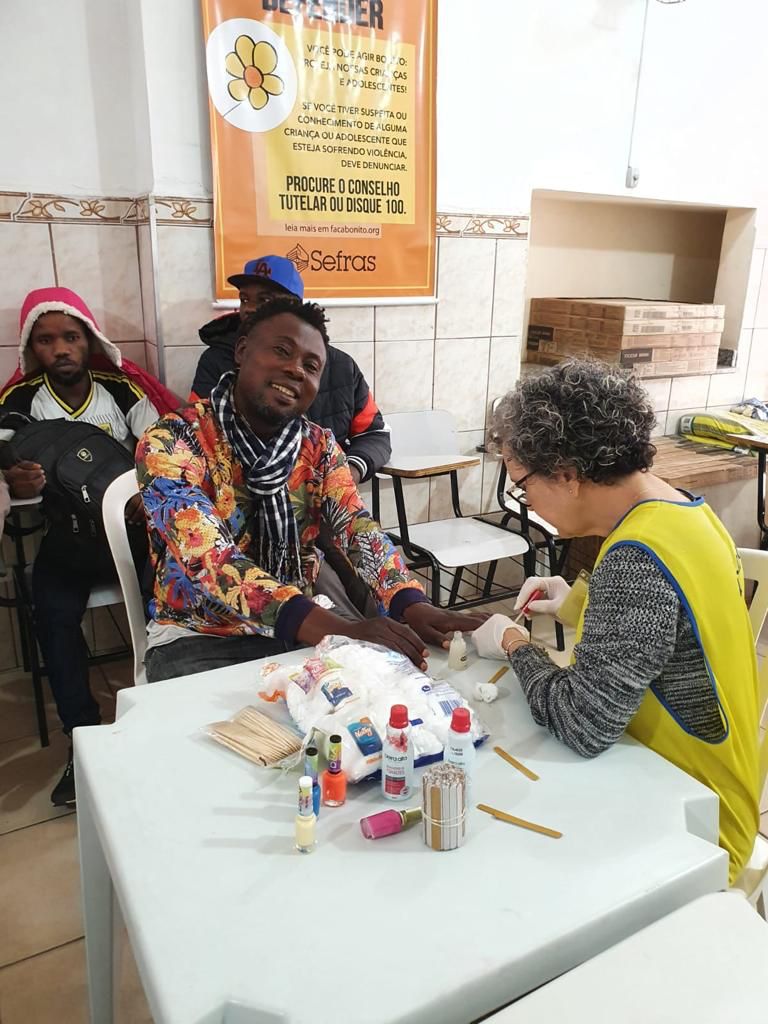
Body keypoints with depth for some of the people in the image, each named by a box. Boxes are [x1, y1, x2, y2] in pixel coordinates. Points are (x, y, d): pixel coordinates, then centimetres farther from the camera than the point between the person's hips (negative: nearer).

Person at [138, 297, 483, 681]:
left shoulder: (318, 447, 1)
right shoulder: (171, 443, -15)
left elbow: (357, 529, -12)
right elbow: (209, 561, -28)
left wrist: (413, 607, -33)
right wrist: (337, 631, -40)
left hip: (307, 626, 5)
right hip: (198, 637, -4)